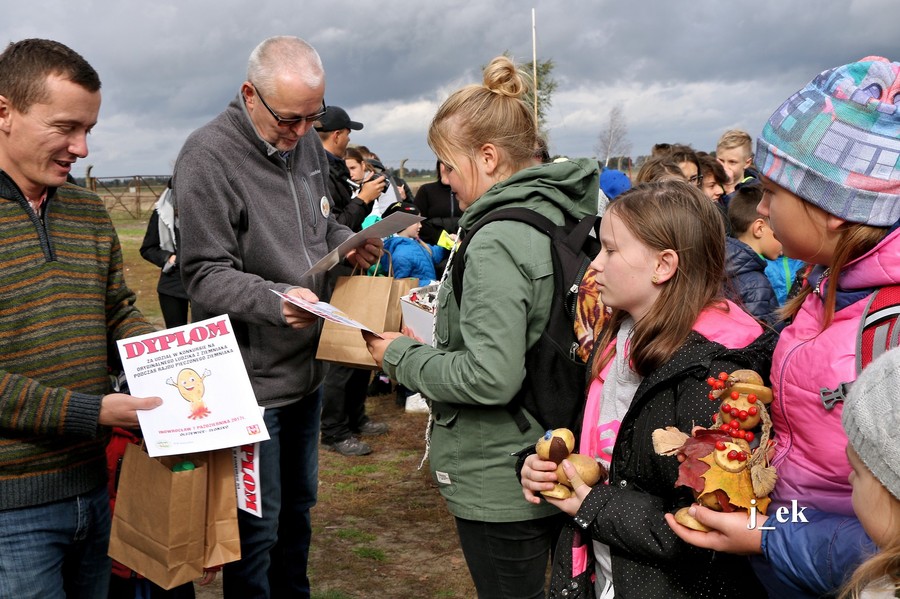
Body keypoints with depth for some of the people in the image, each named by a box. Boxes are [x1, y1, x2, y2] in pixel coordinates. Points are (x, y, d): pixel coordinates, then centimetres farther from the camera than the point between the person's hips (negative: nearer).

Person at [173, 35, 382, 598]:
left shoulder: (308, 144, 5)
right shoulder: (208, 156, -17)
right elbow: (205, 276, -19)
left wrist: (351, 244, -2)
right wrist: (275, 299, -35)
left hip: (309, 366, 8)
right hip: (251, 380, -7)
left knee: (299, 503, 23)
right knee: (257, 525, 6)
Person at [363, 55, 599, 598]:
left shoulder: (498, 242, -23)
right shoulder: (562, 215, 4)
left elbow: (491, 378, -29)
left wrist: (401, 357, -14)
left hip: (500, 486, -9)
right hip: (556, 467, 9)